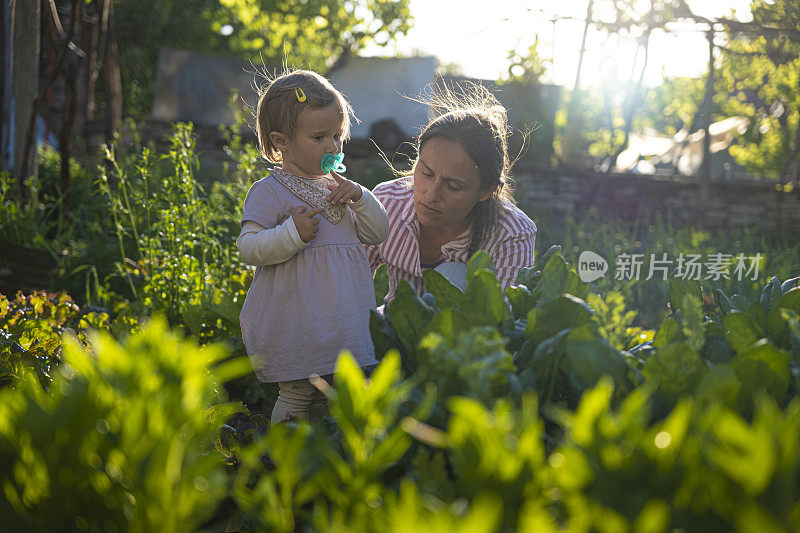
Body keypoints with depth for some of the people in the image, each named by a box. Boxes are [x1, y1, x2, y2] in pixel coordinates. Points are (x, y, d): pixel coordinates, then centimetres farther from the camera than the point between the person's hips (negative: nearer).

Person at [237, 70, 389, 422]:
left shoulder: (336, 186, 14)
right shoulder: (269, 192, -8)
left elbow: (377, 234, 16)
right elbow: (248, 248, -14)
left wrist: (360, 198, -2)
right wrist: (292, 234, -28)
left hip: (345, 323, 7)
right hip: (297, 325, -7)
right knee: (297, 398, -4)